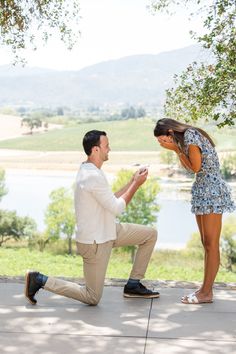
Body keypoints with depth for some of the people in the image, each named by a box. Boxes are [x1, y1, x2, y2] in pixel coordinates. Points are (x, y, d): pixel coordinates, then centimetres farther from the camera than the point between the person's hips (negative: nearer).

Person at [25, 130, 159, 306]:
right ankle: (40, 280, 7)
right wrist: (136, 184, -12)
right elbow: (116, 208, -21)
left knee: (151, 234, 10)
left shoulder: (89, 171, 6)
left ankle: (133, 286, 17)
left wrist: (132, 182, 7)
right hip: (94, 242, -10)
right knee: (93, 298, 1)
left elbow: (111, 200, 13)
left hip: (106, 231, 10)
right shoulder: (93, 176, -26)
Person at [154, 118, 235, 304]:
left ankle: (206, 292, -2)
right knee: (206, 244, 9)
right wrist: (176, 150, 3)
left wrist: (176, 148, -7)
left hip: (212, 191, -10)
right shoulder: (185, 139, 13)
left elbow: (196, 167, -12)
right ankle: (206, 289, 13)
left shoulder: (190, 135, -13)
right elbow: (190, 167, 11)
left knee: (211, 244, -6)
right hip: (202, 191, 10)